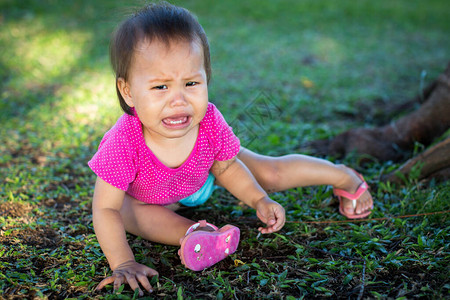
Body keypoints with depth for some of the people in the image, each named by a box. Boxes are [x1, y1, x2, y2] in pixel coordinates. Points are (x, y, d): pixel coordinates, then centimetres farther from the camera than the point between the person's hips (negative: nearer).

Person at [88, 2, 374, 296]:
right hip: (145, 192, -1)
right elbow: (105, 209, -35)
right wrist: (123, 263, -40)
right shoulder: (125, 142, -44)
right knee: (128, 212, -32)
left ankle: (343, 176, 25)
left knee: (272, 174, 2)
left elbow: (226, 167, -13)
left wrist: (259, 200, -22)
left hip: (203, 177, 2)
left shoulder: (210, 122, -35)